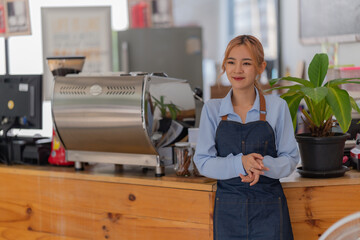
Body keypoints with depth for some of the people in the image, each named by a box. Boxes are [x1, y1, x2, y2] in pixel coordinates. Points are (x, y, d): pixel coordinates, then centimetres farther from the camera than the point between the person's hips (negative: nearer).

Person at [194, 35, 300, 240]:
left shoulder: (277, 107, -1)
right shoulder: (212, 109, 2)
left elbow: (291, 158, 1)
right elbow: (203, 161, -2)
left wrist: (263, 165, -20)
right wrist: (240, 163, -18)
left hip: (269, 209, -1)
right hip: (228, 209, 1)